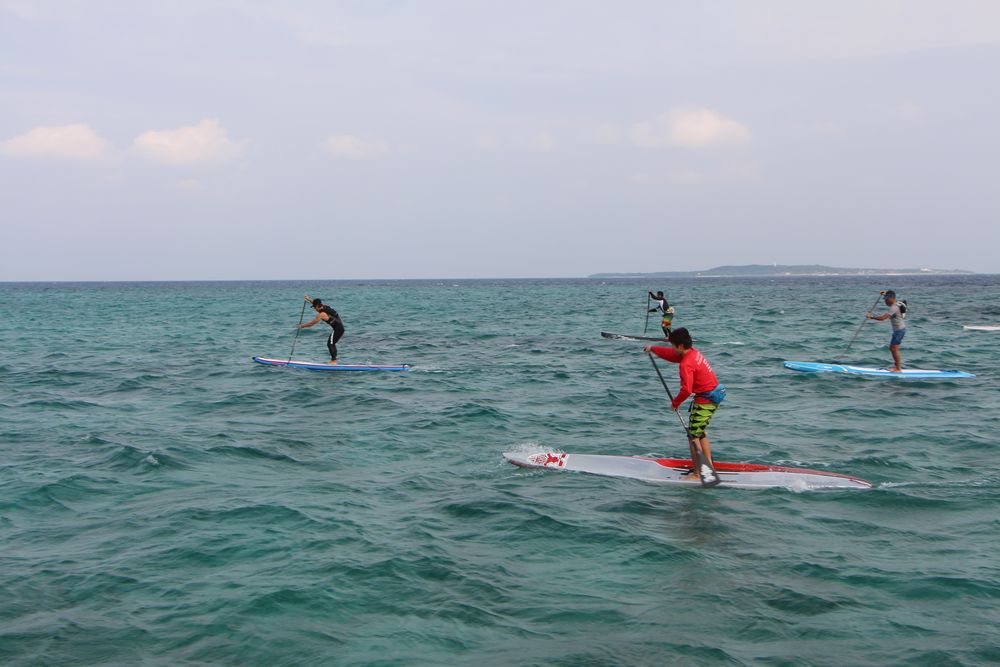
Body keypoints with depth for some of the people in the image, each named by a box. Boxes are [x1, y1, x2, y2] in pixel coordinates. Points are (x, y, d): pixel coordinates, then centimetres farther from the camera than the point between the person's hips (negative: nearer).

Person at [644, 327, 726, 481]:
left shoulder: (686, 364, -21)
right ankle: (709, 466, 26)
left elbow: (686, 390, -26)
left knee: (693, 436, -5)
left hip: (706, 400, -10)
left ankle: (698, 473, -5)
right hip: (714, 394, 10)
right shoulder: (694, 353, 8)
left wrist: (675, 402, -10)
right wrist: (653, 348, 33)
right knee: (699, 433, 21)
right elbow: (671, 354, 26)